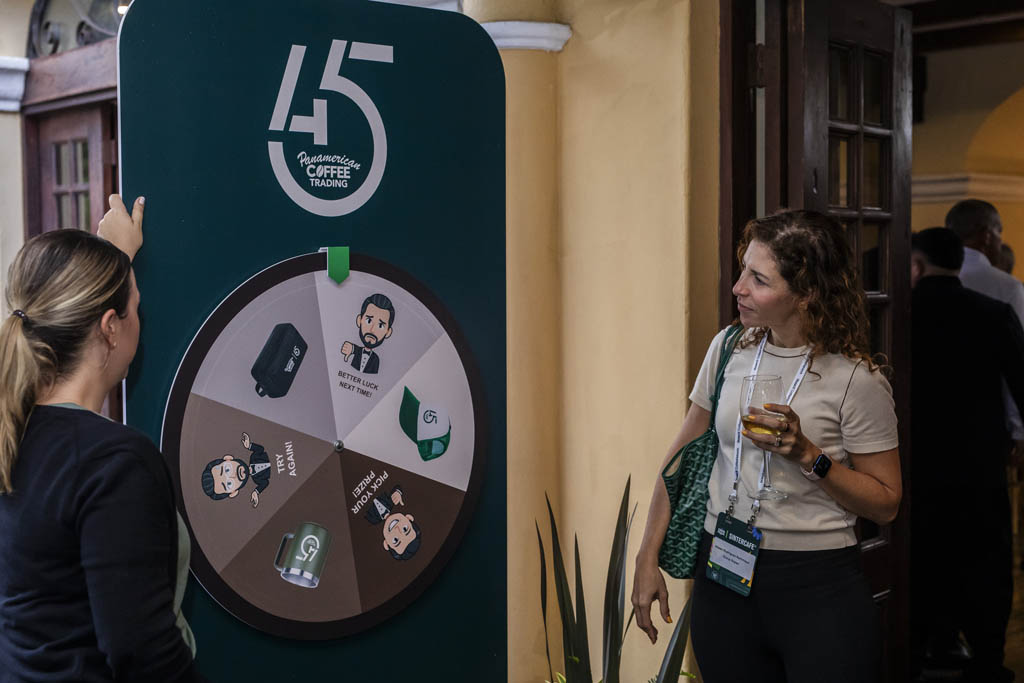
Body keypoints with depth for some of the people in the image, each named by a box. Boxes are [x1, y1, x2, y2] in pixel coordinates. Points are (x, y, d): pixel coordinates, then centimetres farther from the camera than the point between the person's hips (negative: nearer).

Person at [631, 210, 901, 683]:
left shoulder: (855, 379, -12)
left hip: (819, 589, -4)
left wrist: (808, 456, -19)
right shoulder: (729, 348, 1)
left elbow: (885, 504, -5)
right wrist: (648, 558, 8)